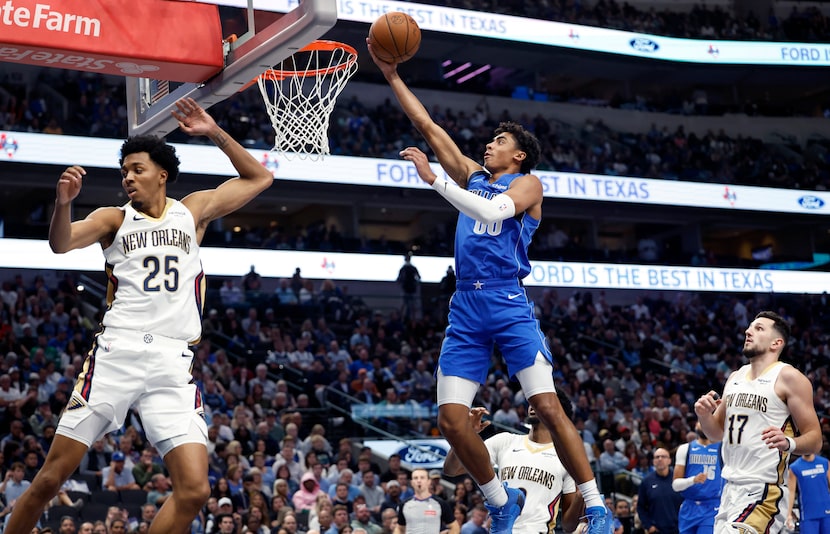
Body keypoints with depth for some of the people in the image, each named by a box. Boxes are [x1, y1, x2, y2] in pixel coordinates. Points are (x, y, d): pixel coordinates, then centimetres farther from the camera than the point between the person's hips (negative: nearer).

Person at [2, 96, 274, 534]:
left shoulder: (193, 211, 17)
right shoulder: (113, 219, 11)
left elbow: (259, 178, 22)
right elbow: (61, 244, -7)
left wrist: (214, 133, 11)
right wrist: (63, 203, -27)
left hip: (173, 364, 1)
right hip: (117, 353, -1)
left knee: (194, 490, -11)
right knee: (52, 477, -3)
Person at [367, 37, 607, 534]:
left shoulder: (527, 183, 4)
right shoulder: (472, 176, 20)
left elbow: (492, 210, -17)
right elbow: (428, 126, 19)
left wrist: (434, 178, -18)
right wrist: (393, 77, 16)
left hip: (509, 303, -6)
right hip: (466, 307, 6)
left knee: (549, 408, -13)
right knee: (452, 419, -4)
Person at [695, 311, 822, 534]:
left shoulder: (789, 377, -7)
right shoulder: (735, 378, 14)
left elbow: (815, 439, -9)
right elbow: (718, 433, 21)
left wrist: (789, 443, -30)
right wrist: (704, 415, 0)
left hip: (764, 490, -8)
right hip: (731, 487, 8)